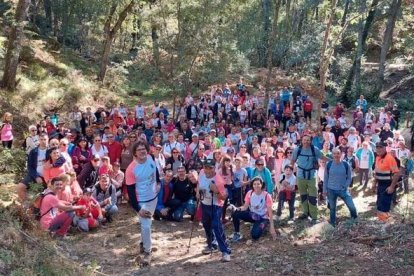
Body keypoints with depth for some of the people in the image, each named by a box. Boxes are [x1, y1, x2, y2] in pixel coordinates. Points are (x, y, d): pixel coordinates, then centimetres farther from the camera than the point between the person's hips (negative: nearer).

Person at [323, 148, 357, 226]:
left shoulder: (346, 165, -9)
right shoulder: (329, 164, -7)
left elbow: (349, 178, 2)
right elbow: (325, 178, 3)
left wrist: (345, 186, -7)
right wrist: (325, 189, 3)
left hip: (343, 190, 0)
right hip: (331, 190, 0)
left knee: (352, 207, -3)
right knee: (332, 208, 13)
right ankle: (332, 225, 30)